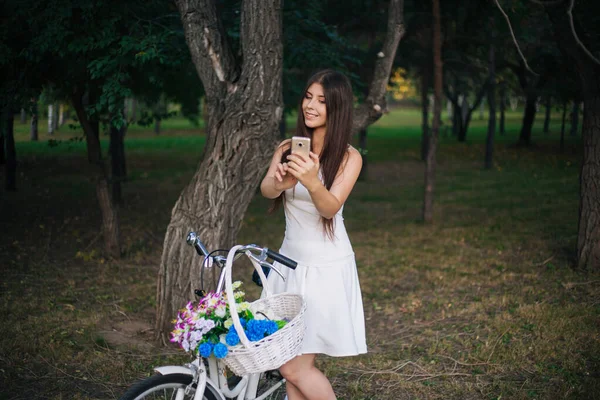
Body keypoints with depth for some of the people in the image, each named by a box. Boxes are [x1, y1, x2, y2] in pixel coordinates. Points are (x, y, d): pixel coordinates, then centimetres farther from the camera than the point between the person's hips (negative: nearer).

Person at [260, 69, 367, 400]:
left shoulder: (349, 157, -8)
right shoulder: (288, 147, 4)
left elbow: (330, 207, -22)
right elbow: (266, 190, -13)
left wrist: (312, 182, -43)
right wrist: (280, 179, -37)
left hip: (326, 268, -5)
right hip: (290, 261, 5)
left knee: (295, 367, -6)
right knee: (292, 363, 7)